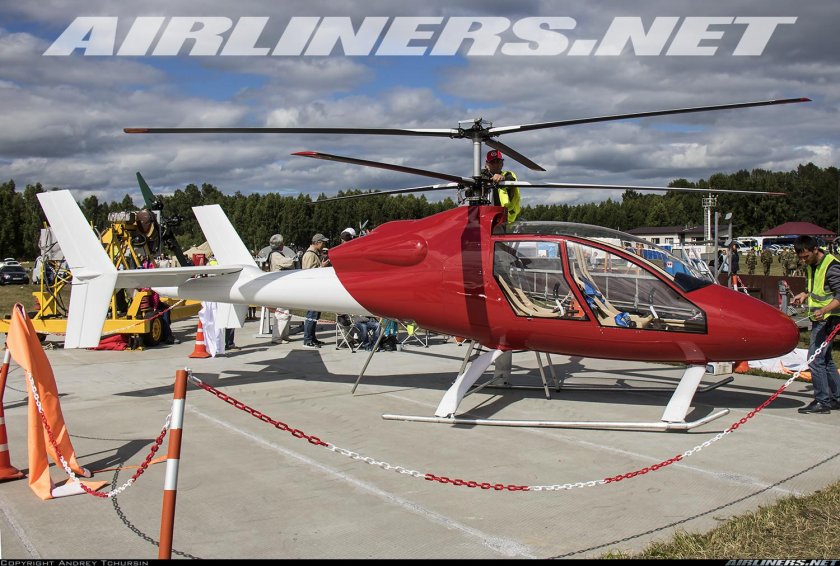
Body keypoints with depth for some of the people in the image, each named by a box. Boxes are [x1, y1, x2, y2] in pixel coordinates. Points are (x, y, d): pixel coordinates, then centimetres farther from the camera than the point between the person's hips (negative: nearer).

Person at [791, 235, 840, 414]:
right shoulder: (810, 265, 10)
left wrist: (823, 310, -34)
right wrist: (804, 295, 8)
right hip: (818, 318, 10)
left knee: (815, 360, -10)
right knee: (825, 359, 16)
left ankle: (822, 401, -3)